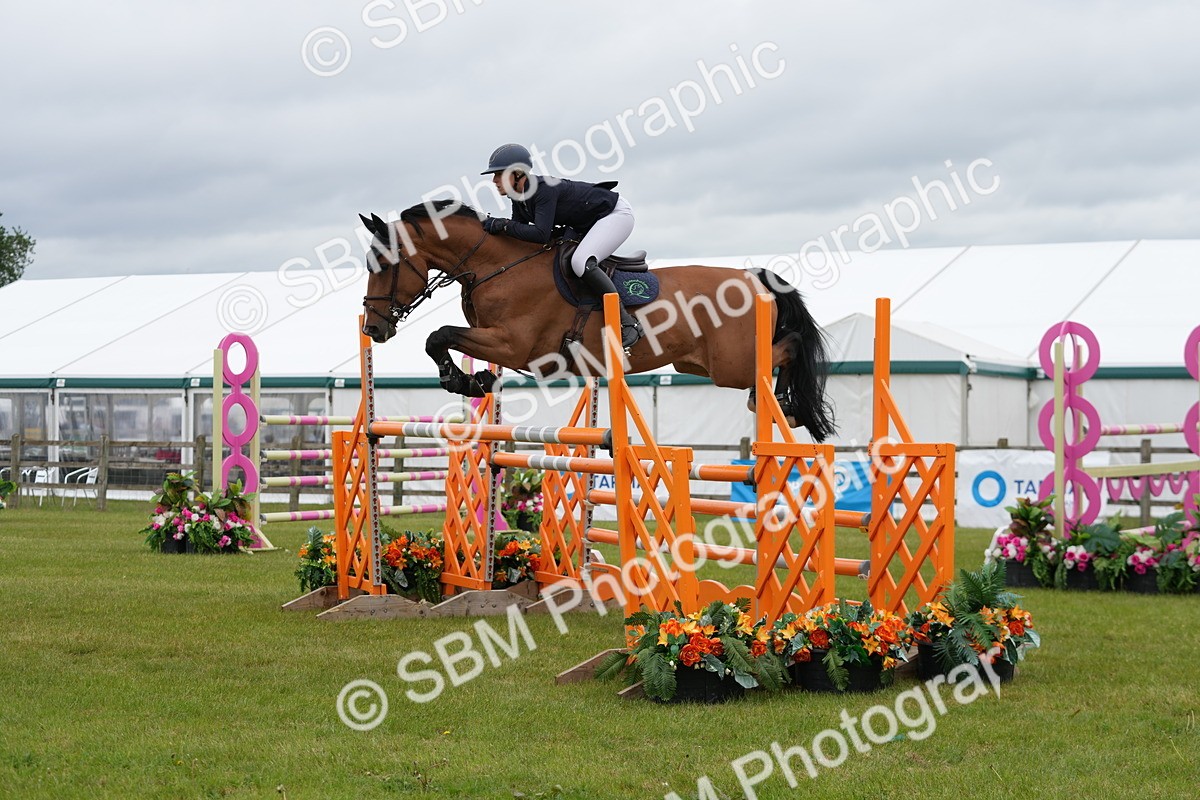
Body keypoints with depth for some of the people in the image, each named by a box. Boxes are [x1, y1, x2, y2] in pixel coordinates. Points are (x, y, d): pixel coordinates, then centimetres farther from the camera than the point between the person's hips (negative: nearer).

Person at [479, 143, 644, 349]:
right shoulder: (519, 198, -1)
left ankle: (628, 323, -25)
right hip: (588, 224, 10)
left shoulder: (544, 189, -30)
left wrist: (502, 225, -33)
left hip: (615, 214, -10)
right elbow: (518, 234, 4)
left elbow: (541, 234, -38)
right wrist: (491, 227, -11)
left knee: (580, 263, -31)